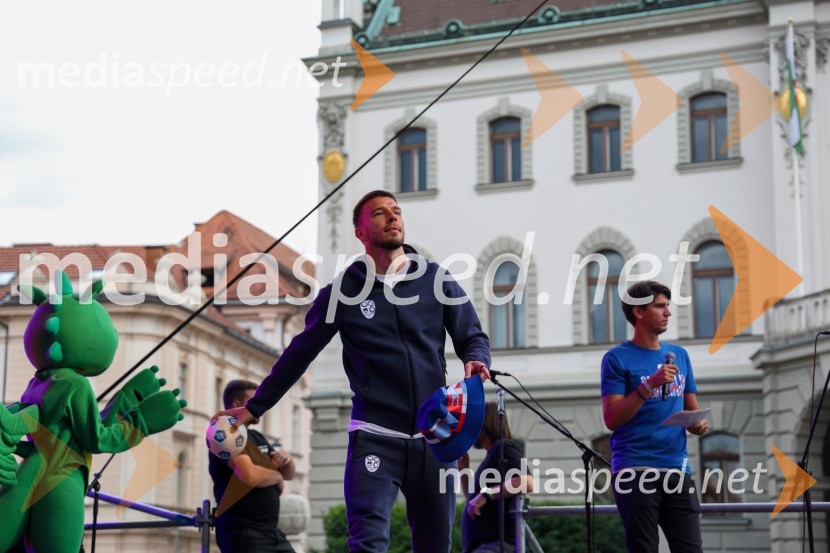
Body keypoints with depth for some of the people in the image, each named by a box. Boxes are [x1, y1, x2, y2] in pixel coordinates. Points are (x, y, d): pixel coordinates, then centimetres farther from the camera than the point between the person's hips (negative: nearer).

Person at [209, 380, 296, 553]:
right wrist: (277, 476, -4)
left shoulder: (257, 437, 18)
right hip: (242, 533, -9)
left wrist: (286, 459, -1)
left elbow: (289, 474, 22)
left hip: (271, 531, 9)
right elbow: (250, 476, -25)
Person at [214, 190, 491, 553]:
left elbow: (473, 336, 11)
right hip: (375, 436, -3)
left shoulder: (436, 280, 7)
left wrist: (475, 360, -13)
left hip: (434, 436, 3)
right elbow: (299, 354, 10)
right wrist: (255, 407, 14)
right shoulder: (342, 291, 2)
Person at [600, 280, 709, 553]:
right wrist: (649, 385, -18)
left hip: (677, 467, 5)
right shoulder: (618, 358, -1)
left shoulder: (679, 355, 16)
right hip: (635, 469, -5)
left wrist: (698, 424, -2)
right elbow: (611, 418, -9)